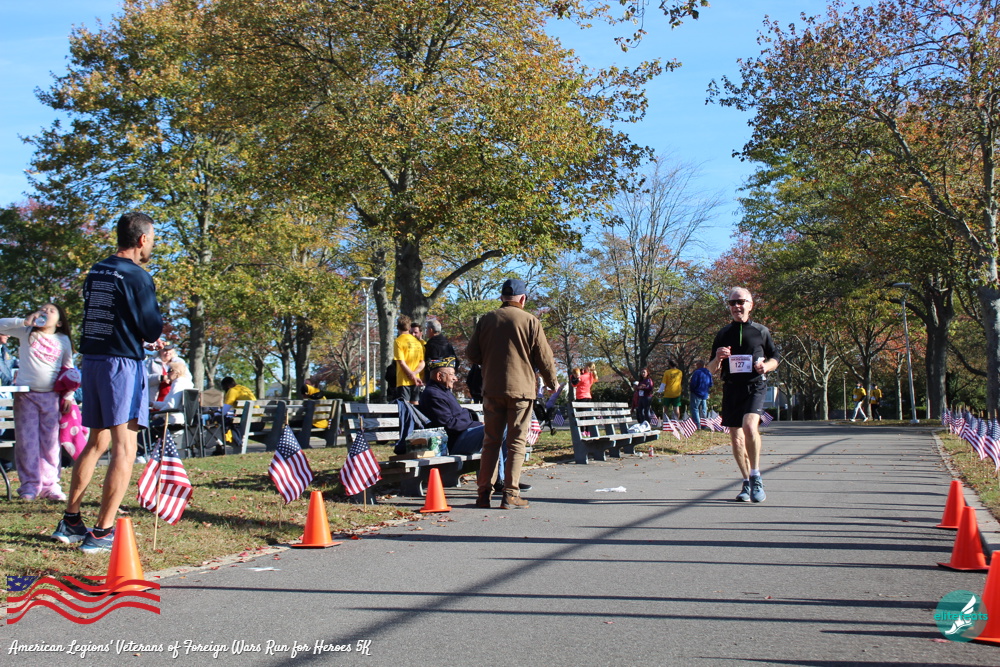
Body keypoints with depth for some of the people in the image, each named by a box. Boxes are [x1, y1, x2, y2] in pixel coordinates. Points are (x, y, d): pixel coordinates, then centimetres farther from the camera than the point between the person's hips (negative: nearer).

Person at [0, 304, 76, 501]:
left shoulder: (63, 340, 11)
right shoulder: (27, 332, 8)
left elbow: (68, 370, 14)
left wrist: (68, 395, 7)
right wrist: (25, 321, -11)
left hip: (51, 396, 1)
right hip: (26, 394, -1)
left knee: (51, 441, 1)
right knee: (26, 440, -1)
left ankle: (50, 484, 6)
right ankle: (30, 485, 5)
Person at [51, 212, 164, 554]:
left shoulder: (95, 272, 11)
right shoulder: (137, 276, -11)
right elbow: (152, 329, -11)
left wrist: (144, 338, 17)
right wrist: (152, 336, 12)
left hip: (91, 359, 8)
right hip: (122, 363, -8)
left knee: (97, 442, 19)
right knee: (123, 448, -6)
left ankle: (70, 521, 22)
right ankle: (102, 532, -10)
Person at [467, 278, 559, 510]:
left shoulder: (486, 319, 5)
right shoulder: (530, 321, -3)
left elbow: (471, 353, 7)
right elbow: (544, 357, -2)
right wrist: (553, 383, 13)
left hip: (492, 389, 3)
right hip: (521, 389, -3)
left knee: (491, 441, 10)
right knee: (516, 443, 1)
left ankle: (484, 493, 9)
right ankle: (510, 495, -3)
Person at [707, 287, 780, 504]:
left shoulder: (761, 331, 7)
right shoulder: (723, 334, 11)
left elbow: (775, 357, 17)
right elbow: (712, 370, 12)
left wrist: (767, 366, -5)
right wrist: (718, 358, -10)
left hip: (755, 386, -3)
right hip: (731, 389, 3)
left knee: (750, 426, -27)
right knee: (736, 439, 5)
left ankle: (756, 477, -15)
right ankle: (747, 483, 20)